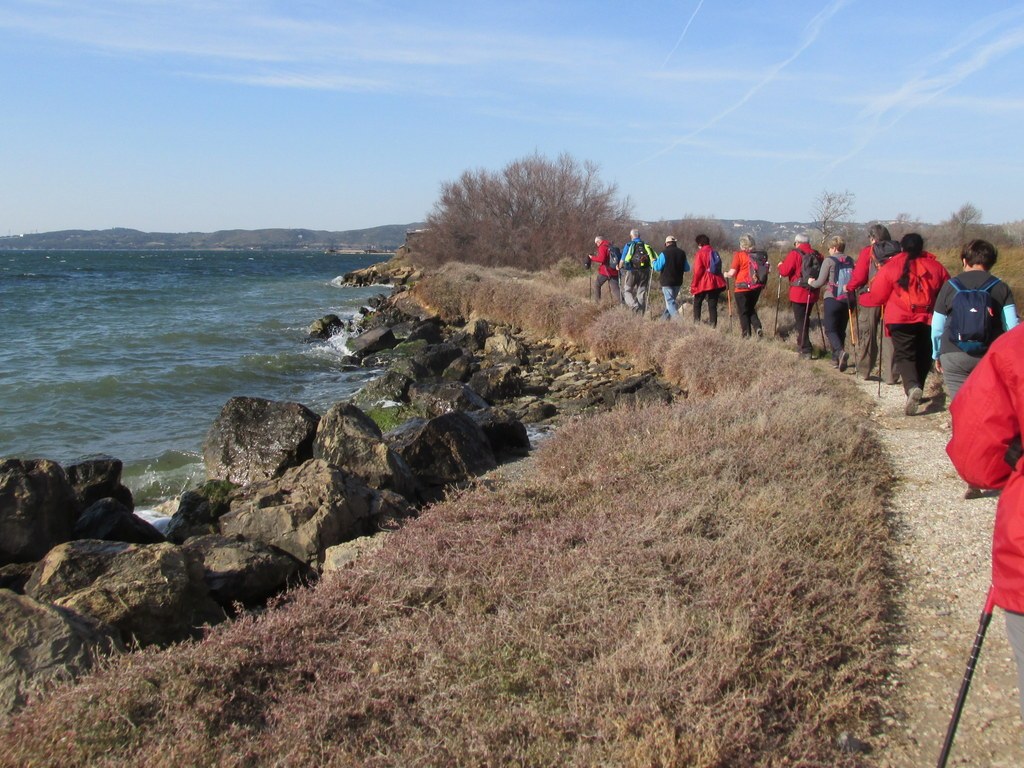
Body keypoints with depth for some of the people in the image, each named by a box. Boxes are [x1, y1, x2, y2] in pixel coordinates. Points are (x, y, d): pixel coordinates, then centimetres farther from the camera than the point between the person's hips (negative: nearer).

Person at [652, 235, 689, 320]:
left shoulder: (664, 254, -12)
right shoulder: (682, 253, 4)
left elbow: (657, 268, -11)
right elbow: (687, 268, 10)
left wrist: (654, 261, 9)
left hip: (667, 282, -6)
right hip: (678, 282, 6)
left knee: (670, 301, -5)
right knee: (671, 300, 19)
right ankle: (665, 317, 29)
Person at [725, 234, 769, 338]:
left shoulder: (739, 255, -11)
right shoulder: (759, 255, 2)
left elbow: (732, 273, -13)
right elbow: (765, 270, 6)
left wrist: (726, 274, 9)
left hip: (743, 287, -5)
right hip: (757, 287, 5)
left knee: (743, 312, 8)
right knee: (751, 309, 22)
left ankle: (746, 334, 9)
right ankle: (758, 328, 2)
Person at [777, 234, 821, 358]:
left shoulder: (795, 254, -11)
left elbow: (784, 271, -13)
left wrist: (781, 265, 8)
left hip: (798, 293, -6)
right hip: (812, 293, 6)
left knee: (800, 321, -1)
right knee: (805, 319, 20)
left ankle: (806, 350, -6)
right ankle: (802, 344, 32)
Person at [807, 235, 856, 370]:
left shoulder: (829, 261, -6)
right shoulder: (850, 261, 8)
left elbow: (820, 282, -5)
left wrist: (811, 282, 14)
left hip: (832, 299, -5)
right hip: (848, 300, 5)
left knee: (830, 329, -1)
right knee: (841, 329, 13)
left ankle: (840, 351, -26)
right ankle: (837, 358, 14)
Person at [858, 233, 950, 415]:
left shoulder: (891, 266, -1)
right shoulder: (935, 267, 8)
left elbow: (877, 296, 2)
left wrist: (861, 299, 21)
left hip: (901, 320, -3)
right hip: (928, 320, 3)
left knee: (903, 355, -4)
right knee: (923, 356, 17)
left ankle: (912, 387, -29)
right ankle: (916, 389, 22)